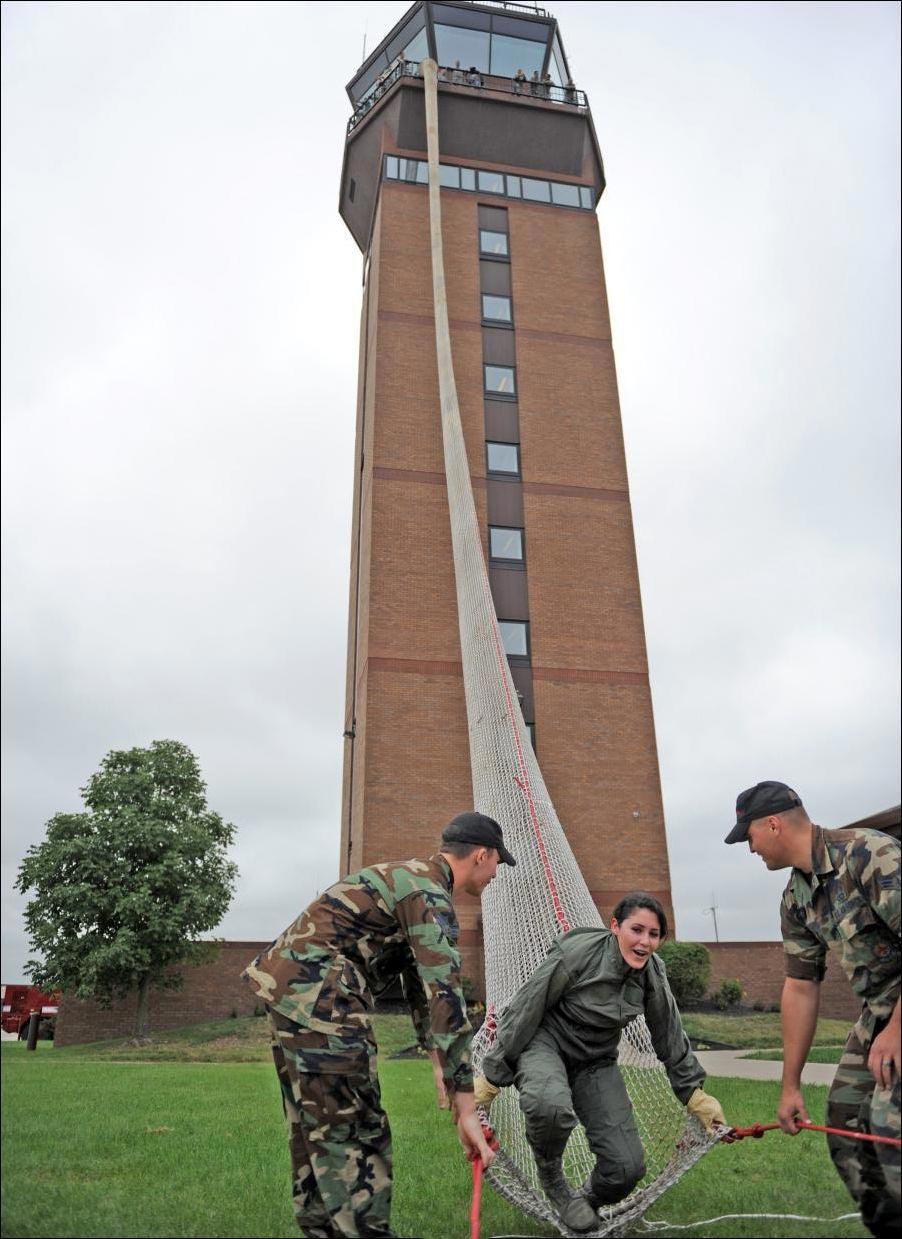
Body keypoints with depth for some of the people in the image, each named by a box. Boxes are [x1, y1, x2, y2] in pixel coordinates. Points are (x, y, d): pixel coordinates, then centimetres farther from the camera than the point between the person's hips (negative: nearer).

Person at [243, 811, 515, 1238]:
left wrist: (436, 1059, 26)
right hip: (314, 995, -10)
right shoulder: (429, 896, -12)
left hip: (288, 986, 10)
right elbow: (445, 997, -18)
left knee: (318, 1131, 18)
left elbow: (419, 981, 26)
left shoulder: (410, 879, 19)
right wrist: (466, 1108, -17)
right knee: (354, 1138, -5)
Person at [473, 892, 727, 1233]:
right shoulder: (575, 953, -27)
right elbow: (524, 1012, -19)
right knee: (551, 1105, -39)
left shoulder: (652, 974, -9)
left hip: (596, 1061, 5)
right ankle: (551, 1177, -4)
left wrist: (694, 1094, 11)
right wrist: (492, 1077, -14)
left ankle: (586, 1202, 24)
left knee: (628, 1167, -11)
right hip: (544, 1042, -4)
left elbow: (670, 1038, 7)